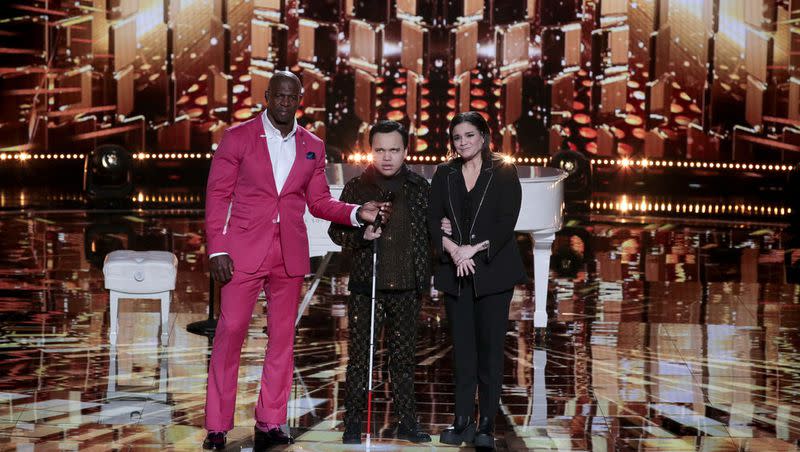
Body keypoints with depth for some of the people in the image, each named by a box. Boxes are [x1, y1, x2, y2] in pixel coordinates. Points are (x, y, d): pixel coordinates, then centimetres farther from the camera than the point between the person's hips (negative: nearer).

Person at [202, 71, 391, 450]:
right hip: (244, 251, -3)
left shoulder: (313, 146, 11)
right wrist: (217, 249, -9)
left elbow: (319, 201, 13)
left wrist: (356, 213, -4)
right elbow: (217, 195, -1)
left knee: (282, 338, 6)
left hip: (290, 255, 3)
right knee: (229, 334, -3)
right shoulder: (238, 137, 1)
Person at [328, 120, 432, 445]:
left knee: (404, 357, 10)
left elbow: (430, 230, 18)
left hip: (406, 287, 2)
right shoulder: (357, 187, 1)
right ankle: (353, 423, 12)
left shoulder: (420, 187, 6)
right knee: (359, 356, 2)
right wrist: (361, 235, -14)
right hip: (366, 285, -1)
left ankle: (407, 422, 20)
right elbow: (336, 231, 4)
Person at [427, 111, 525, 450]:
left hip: (493, 270, -3)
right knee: (462, 348, 5)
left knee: (490, 346, 0)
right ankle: (463, 421, 11)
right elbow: (433, 220, 3)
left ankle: (487, 424, 6)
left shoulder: (503, 173, 1)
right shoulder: (444, 174, 10)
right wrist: (452, 249, -13)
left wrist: (474, 250, -15)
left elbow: (506, 223, -7)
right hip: (455, 271, 3)